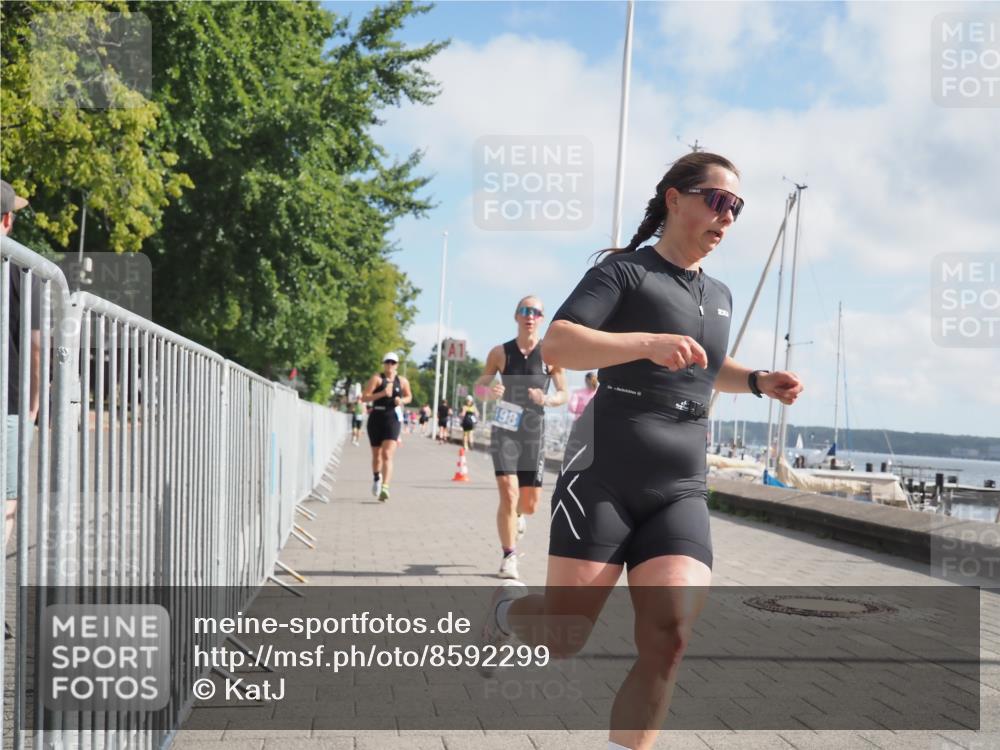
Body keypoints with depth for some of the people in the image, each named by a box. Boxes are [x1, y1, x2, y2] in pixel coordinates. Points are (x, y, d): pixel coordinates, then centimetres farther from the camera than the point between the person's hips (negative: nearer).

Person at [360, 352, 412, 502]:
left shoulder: (402, 381, 7)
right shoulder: (377, 378, -3)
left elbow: (409, 397, 22)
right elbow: (364, 397, -10)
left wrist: (402, 401, 0)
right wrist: (382, 394, -22)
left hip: (392, 419, 0)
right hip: (376, 418, 0)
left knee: (387, 454, -15)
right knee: (376, 454, 13)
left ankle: (385, 488, -23)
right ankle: (376, 477, 44)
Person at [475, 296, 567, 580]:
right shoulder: (500, 352, -1)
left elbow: (563, 395, 3)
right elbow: (479, 385, 8)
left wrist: (547, 399, -19)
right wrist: (488, 390, -16)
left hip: (534, 432, 1)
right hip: (505, 430, -1)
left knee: (530, 503, 7)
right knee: (508, 494, -15)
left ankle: (518, 516, 45)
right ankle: (508, 557, -2)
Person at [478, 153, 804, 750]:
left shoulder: (720, 297, 20)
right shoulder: (626, 270, -2)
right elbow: (557, 345, -16)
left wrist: (757, 381, 19)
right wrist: (648, 342, -31)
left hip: (681, 491, 6)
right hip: (605, 476, -5)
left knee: (668, 642, -12)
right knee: (564, 636, -1)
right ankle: (507, 609, 33)